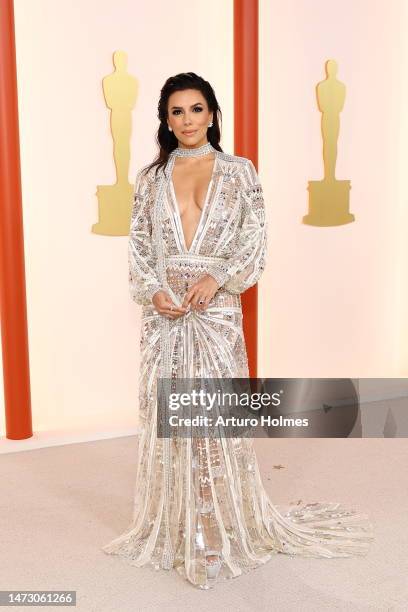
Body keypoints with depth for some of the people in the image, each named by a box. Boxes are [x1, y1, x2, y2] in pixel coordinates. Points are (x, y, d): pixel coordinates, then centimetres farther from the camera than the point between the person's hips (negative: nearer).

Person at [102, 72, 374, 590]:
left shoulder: (240, 171, 5)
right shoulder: (150, 178, 10)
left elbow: (256, 241, 0)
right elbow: (138, 246, 8)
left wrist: (216, 278, -15)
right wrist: (153, 290, -9)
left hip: (217, 311, -2)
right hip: (164, 312, 2)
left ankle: (220, 529, 13)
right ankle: (174, 527, 23)